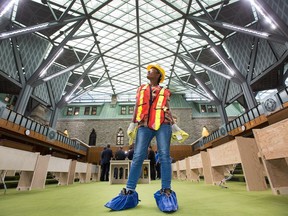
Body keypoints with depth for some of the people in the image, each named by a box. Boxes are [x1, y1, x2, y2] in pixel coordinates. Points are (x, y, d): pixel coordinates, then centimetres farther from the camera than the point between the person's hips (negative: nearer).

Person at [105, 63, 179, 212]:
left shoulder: (164, 92, 17)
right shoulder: (141, 89, 23)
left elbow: (168, 110, 15)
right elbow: (137, 107, 17)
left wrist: (175, 127, 8)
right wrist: (132, 124, 9)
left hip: (163, 124, -1)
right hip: (144, 125, 1)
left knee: (164, 156, -5)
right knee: (137, 156, -4)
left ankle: (166, 191, 2)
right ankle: (129, 191, 2)